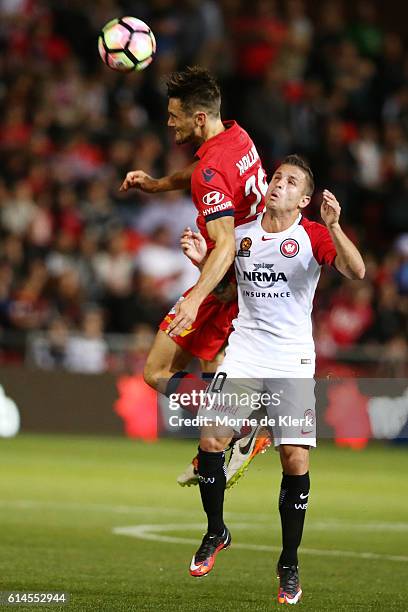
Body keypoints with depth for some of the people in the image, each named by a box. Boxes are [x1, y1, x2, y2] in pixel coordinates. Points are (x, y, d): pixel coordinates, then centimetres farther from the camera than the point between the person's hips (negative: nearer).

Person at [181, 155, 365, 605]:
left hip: (293, 359, -3)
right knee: (211, 440, -9)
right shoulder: (241, 234, 8)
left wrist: (333, 227, -33)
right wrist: (203, 259, 3)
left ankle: (289, 564, 7)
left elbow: (356, 272, -19)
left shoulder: (313, 235, -4)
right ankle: (216, 533, 16)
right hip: (244, 349, 3)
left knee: (295, 459, -7)